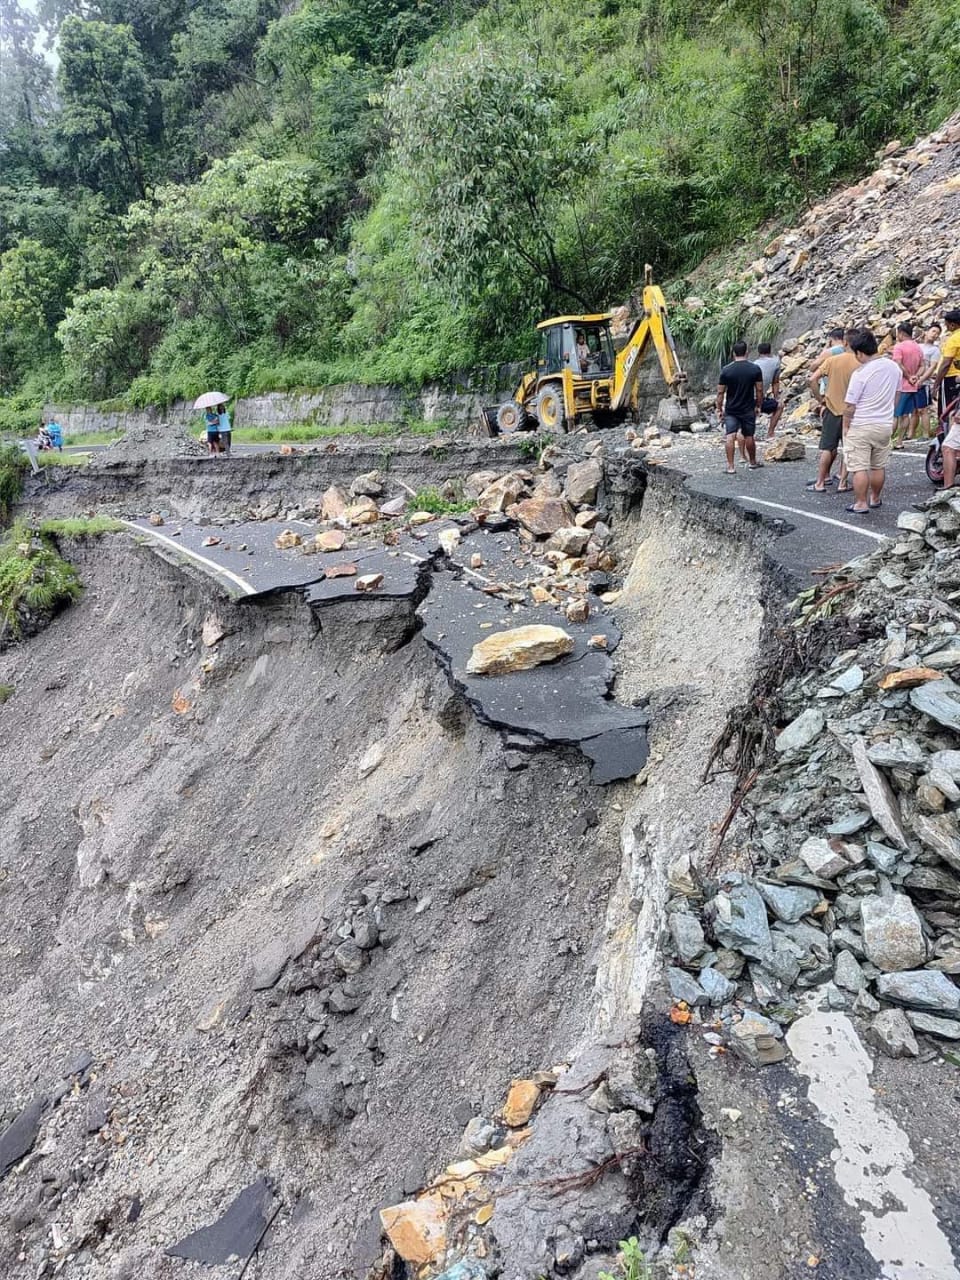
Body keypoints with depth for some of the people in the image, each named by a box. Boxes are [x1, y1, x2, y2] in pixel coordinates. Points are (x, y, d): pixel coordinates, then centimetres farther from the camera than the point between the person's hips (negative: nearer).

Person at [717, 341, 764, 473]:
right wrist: (758, 406, 12)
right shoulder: (755, 369, -4)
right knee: (749, 436, 14)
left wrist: (719, 409, 3)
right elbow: (759, 390, -1)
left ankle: (731, 467, -11)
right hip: (748, 410, 2)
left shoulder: (726, 370, -8)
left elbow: (720, 392, -6)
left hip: (731, 410, -2)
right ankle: (753, 463, 30)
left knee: (730, 437, -5)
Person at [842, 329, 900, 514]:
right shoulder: (894, 367, 2)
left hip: (860, 427, -6)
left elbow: (849, 405, -15)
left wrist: (846, 426, -2)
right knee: (879, 466, 17)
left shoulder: (860, 373, -18)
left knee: (859, 467, 0)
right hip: (885, 425, 7)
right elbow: (896, 395, 15)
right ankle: (875, 499, 30)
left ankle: (861, 504, 2)